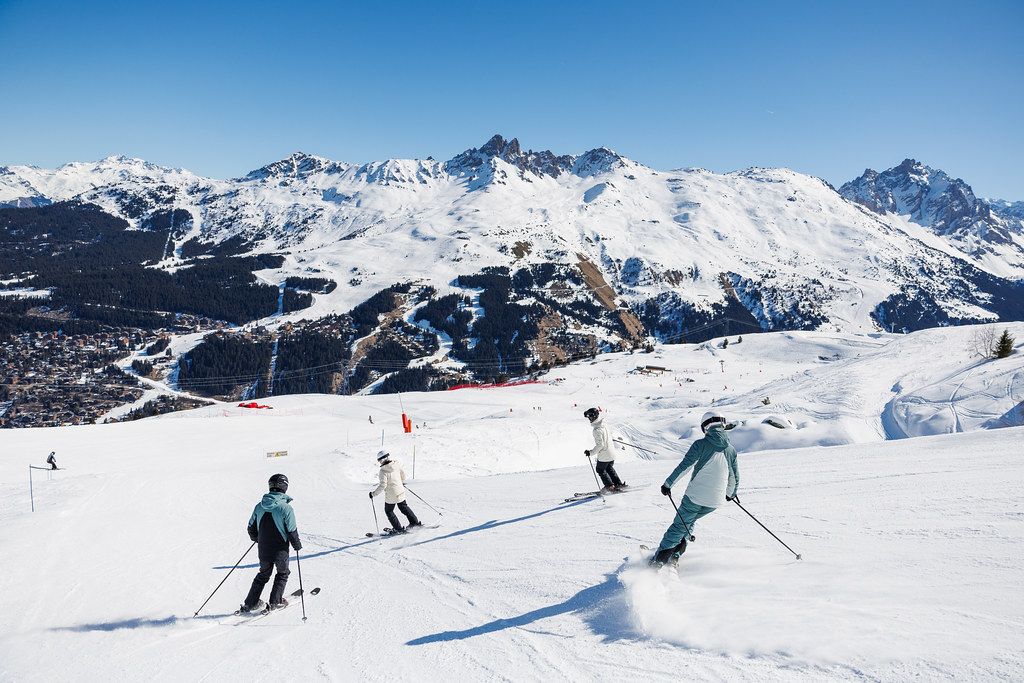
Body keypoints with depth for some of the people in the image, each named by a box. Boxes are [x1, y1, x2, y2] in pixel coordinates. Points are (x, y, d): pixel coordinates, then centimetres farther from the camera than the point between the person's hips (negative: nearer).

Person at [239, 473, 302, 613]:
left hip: (263, 551, 5)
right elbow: (292, 532, -14)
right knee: (282, 574, 19)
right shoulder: (286, 508, -19)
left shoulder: (259, 506, -4)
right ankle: (275, 602, 17)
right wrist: (297, 545, 4)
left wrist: (256, 538, 27)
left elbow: (251, 527, 6)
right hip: (280, 551, -4)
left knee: (263, 574, 23)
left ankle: (250, 603, 23)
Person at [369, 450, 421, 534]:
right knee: (404, 507, 26)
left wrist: (374, 494, -16)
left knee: (388, 511, 15)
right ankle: (415, 522, 34)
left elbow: (383, 485, -25)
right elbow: (403, 473, 11)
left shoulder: (383, 471, -23)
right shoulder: (396, 464, -5)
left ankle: (399, 529, 16)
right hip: (400, 492, 6)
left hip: (391, 496, -6)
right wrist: (402, 481, 30)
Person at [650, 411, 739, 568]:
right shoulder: (731, 450, 5)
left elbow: (684, 467, -13)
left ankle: (659, 559, 5)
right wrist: (731, 493, 32)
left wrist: (668, 484, -4)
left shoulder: (701, 444, -8)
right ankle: (676, 553, 19)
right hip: (716, 501, 4)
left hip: (695, 496, -4)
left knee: (679, 525, 8)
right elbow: (735, 477, 13)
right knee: (690, 521, 26)